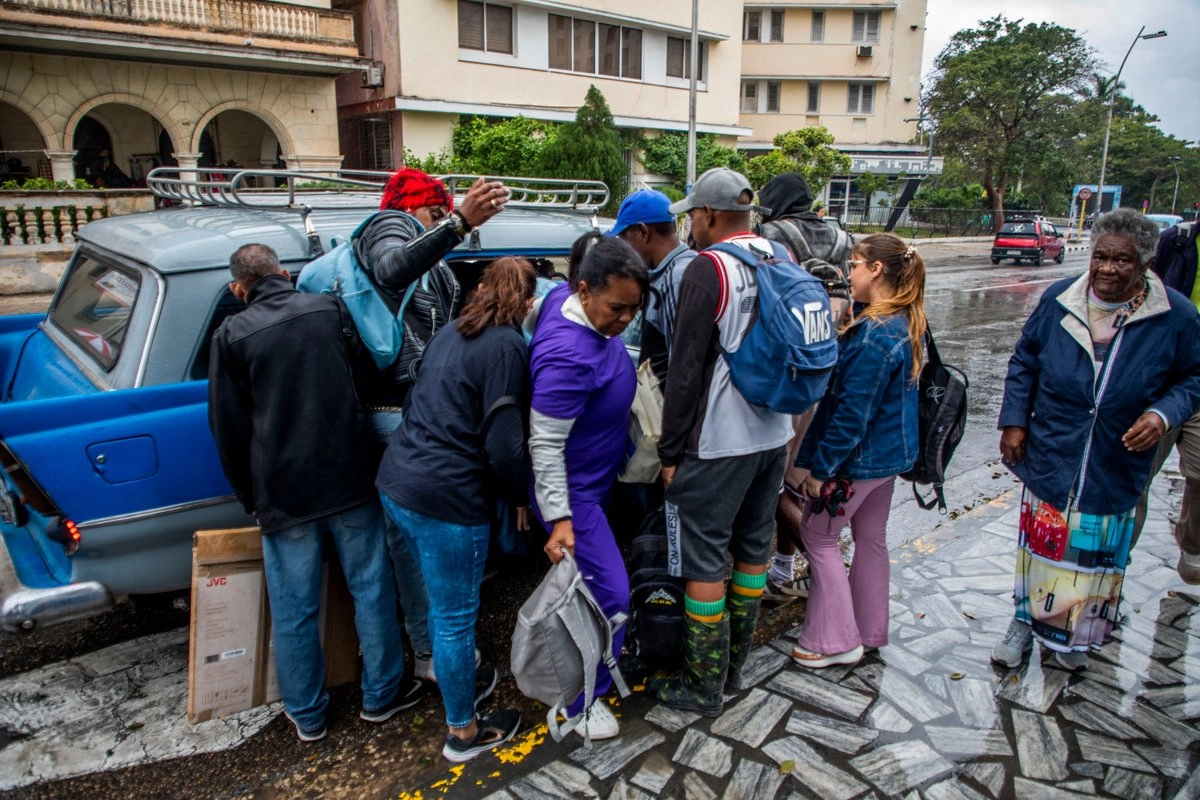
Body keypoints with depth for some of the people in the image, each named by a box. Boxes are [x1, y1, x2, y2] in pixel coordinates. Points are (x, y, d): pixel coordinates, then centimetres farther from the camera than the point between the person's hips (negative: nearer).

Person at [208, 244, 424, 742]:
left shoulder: (232, 335, -3)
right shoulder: (331, 309, 0)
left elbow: (228, 429, 0)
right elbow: (368, 378, 7)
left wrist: (252, 498, 12)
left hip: (283, 493, -1)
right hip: (350, 481, 1)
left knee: (294, 612, 13)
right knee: (371, 590, 16)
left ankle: (307, 716, 29)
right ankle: (382, 695, 29)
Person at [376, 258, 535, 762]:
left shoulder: (451, 333, 12)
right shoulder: (506, 347, -12)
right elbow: (503, 445, -16)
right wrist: (521, 498, 1)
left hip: (396, 481, 9)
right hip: (447, 498, -8)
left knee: (443, 602, 26)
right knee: (456, 615, 9)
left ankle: (458, 682, 48)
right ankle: (462, 731, 28)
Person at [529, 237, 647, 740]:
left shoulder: (565, 298, -7)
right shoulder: (569, 356, -35)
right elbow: (545, 444, -29)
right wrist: (559, 519, -27)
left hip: (596, 478, 10)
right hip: (573, 494, -10)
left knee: (599, 585, 23)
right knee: (609, 593, -5)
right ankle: (582, 701, 16)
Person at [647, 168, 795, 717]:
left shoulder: (708, 269, -16)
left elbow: (686, 370, -17)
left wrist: (670, 451, -10)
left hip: (718, 444, -8)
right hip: (774, 434, 8)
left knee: (703, 562, 3)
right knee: (752, 549, 17)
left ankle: (704, 687, 15)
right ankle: (734, 665, 33)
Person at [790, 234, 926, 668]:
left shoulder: (873, 336, -25)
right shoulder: (904, 324, 4)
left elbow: (851, 413, -25)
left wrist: (821, 467, -19)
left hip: (860, 457, -9)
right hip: (890, 452, 9)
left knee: (818, 534, 5)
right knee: (871, 537, 19)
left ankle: (835, 640, 14)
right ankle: (869, 631, 33)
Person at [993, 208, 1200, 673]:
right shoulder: (1059, 300, -7)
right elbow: (1023, 362, 3)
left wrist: (1163, 414, -18)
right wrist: (1013, 421, -3)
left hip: (1116, 470, 0)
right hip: (1049, 459, 0)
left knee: (1097, 555, 14)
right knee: (1041, 544, 12)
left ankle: (1074, 635, 36)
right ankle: (1026, 621, 33)